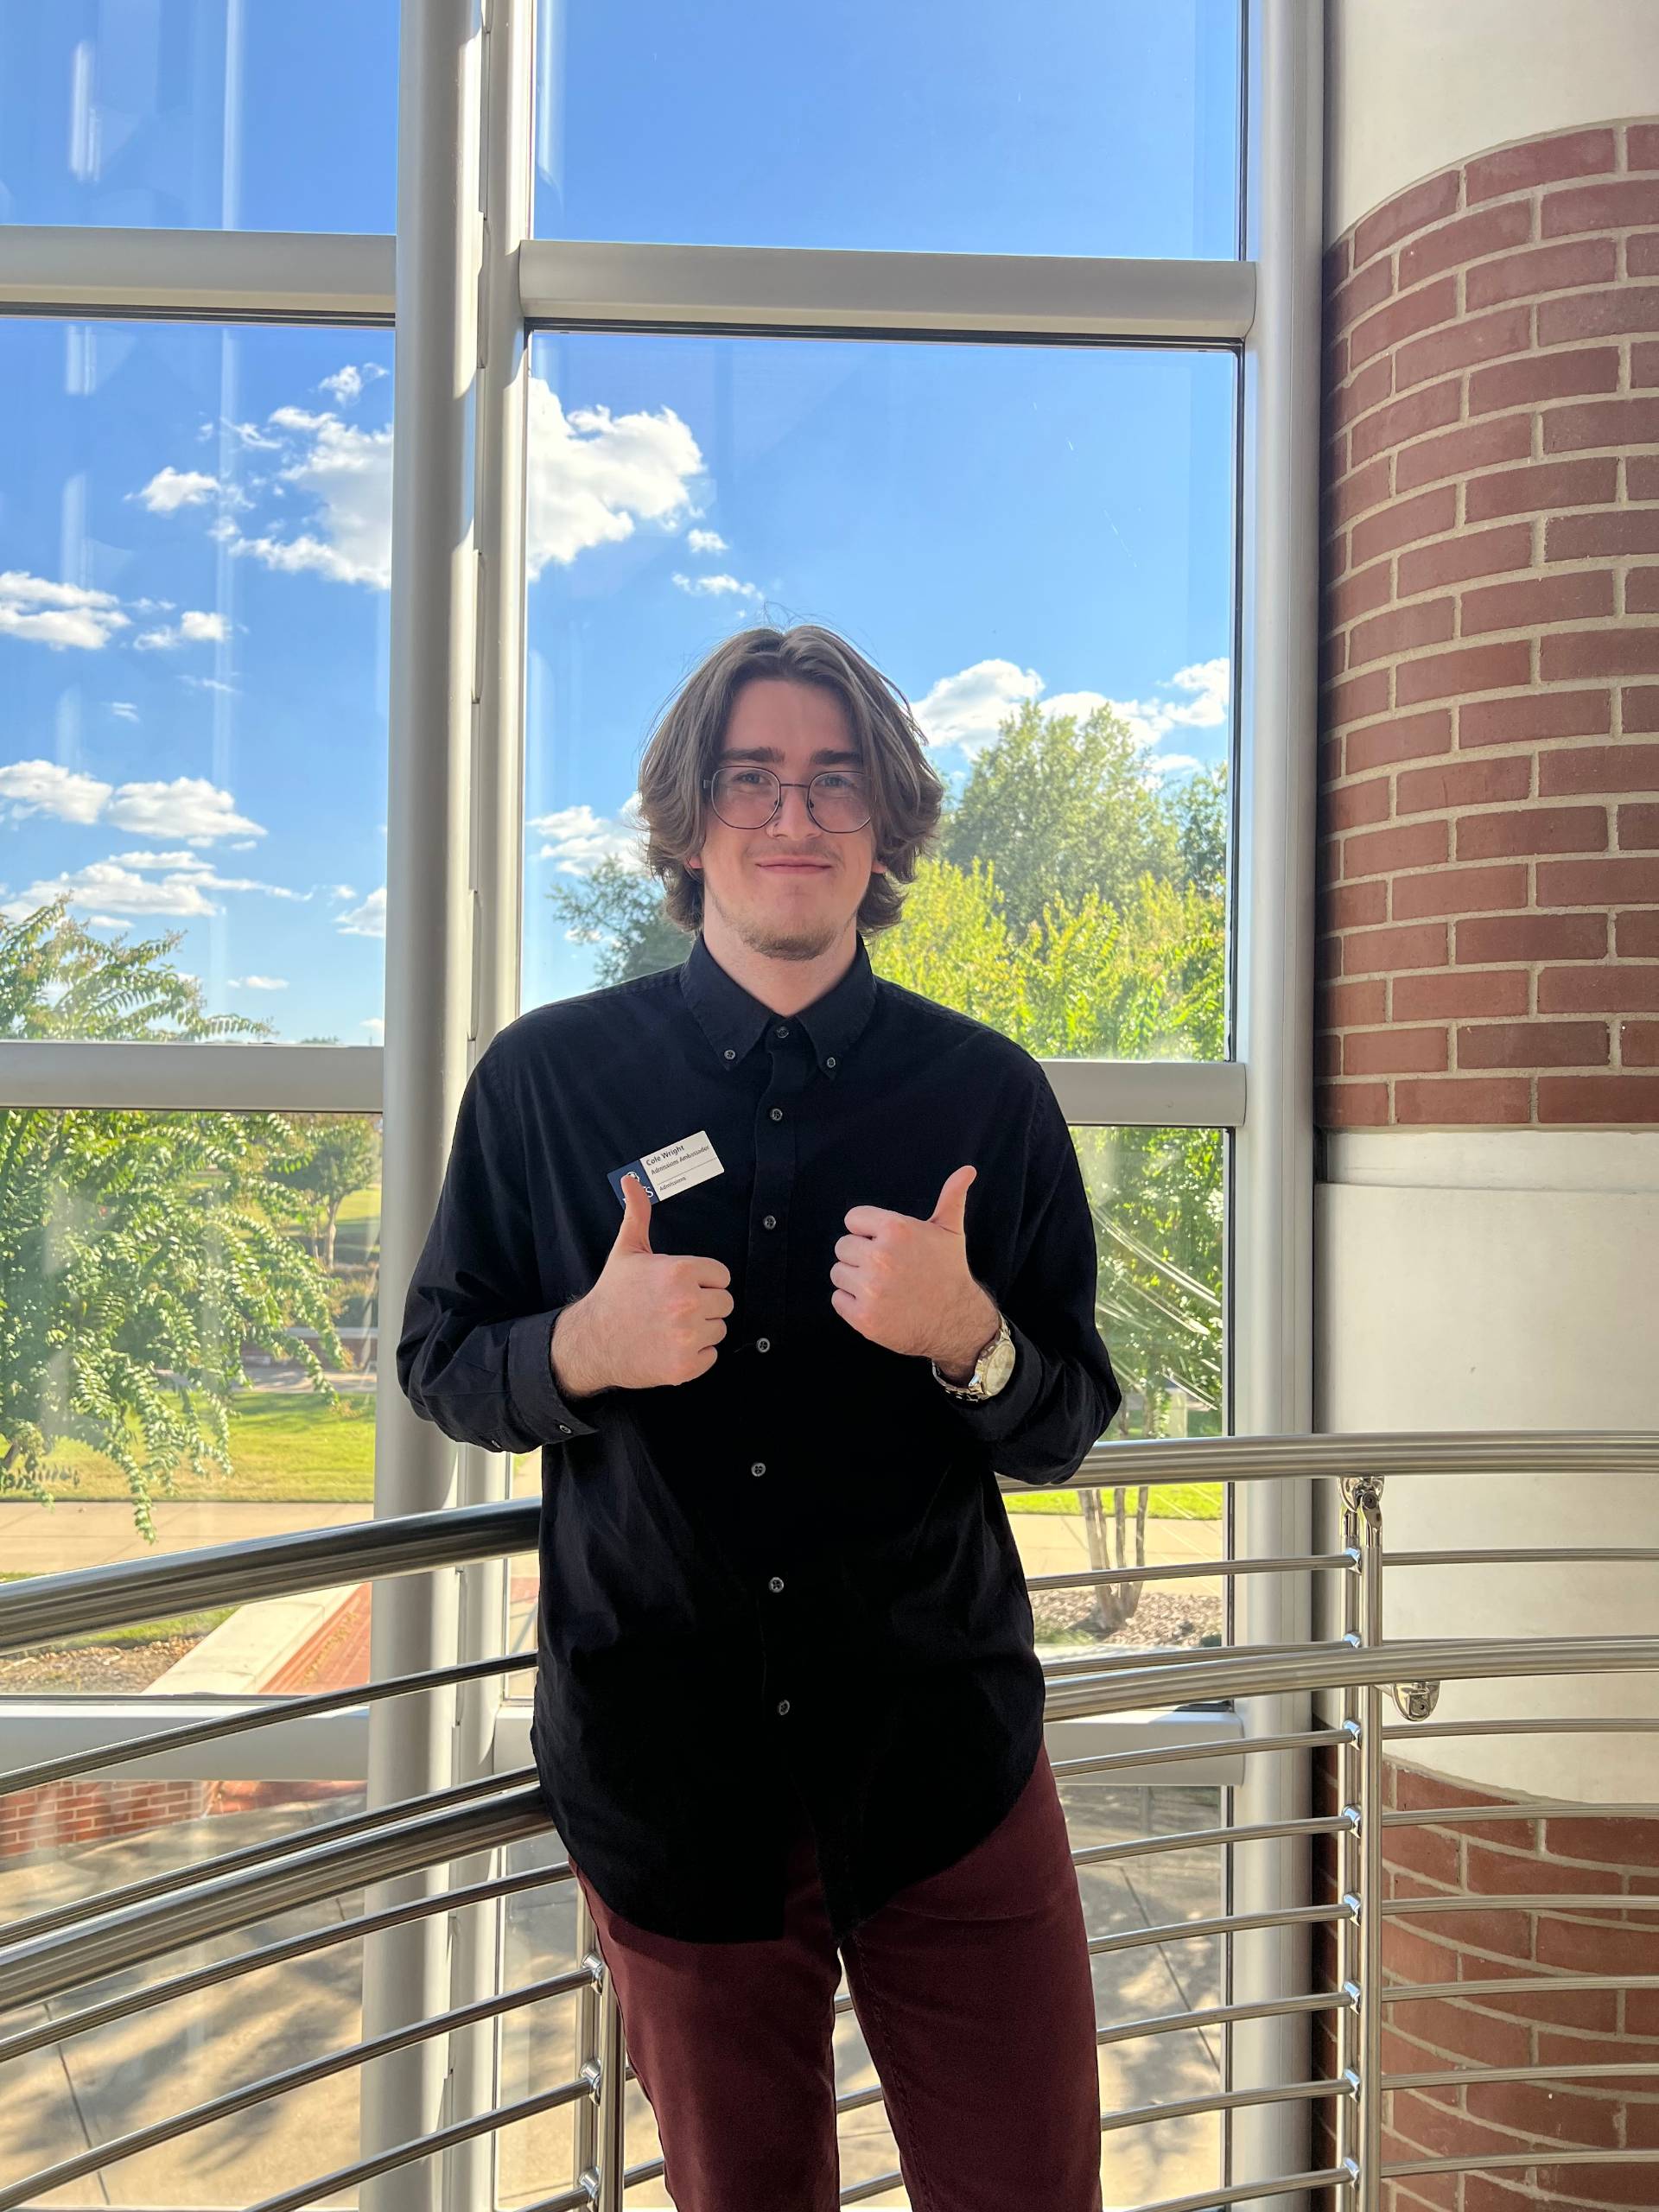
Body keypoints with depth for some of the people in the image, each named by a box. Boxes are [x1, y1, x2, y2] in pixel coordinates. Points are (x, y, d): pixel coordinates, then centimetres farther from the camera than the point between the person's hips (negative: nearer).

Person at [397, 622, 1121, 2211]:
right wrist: (585, 1345, -19)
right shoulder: (546, 1078, -3)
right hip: (661, 1767, 0)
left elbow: (1067, 1428, 1)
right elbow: (438, 1365, 3)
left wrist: (967, 1337, -21)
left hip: (942, 1758, 0)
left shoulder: (988, 1093, -2)